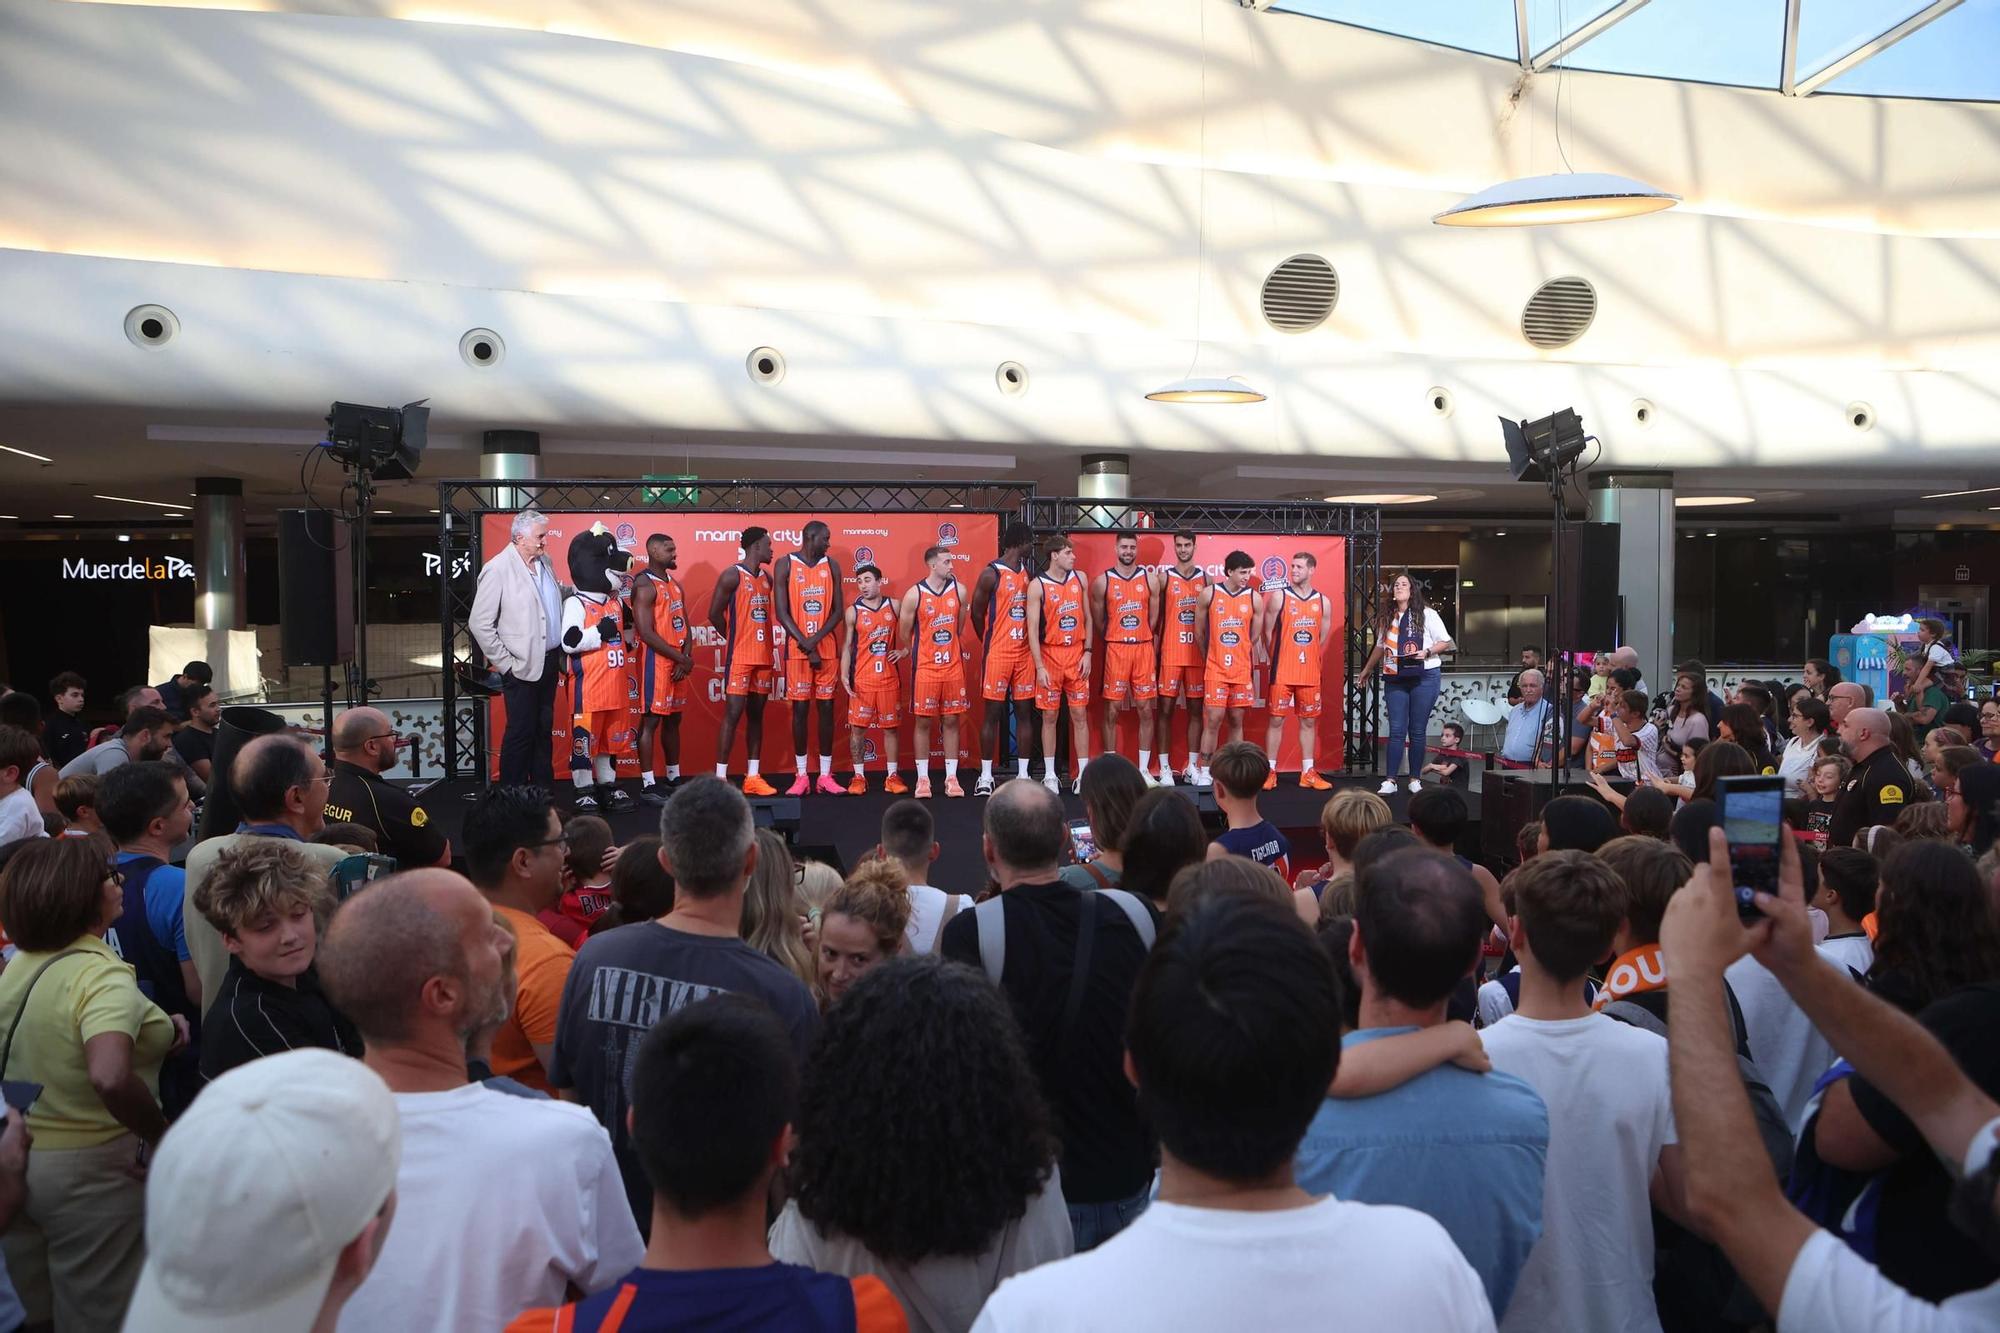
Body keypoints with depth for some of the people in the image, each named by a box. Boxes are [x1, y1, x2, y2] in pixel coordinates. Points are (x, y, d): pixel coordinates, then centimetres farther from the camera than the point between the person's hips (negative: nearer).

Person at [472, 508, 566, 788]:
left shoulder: (544, 561, 8)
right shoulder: (497, 569, -12)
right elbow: (480, 624, -13)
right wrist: (506, 664, -12)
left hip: (549, 661, 7)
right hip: (522, 667, -7)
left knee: (544, 730, 14)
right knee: (520, 733, 0)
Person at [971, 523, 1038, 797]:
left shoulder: (1029, 572, 11)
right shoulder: (991, 573, -8)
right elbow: (976, 612, -3)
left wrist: (1032, 641, 4)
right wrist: (989, 642, 4)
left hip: (1025, 652, 6)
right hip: (998, 653, -6)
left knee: (1024, 711, 6)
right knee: (993, 713, -1)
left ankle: (1023, 773, 12)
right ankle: (986, 776, 5)